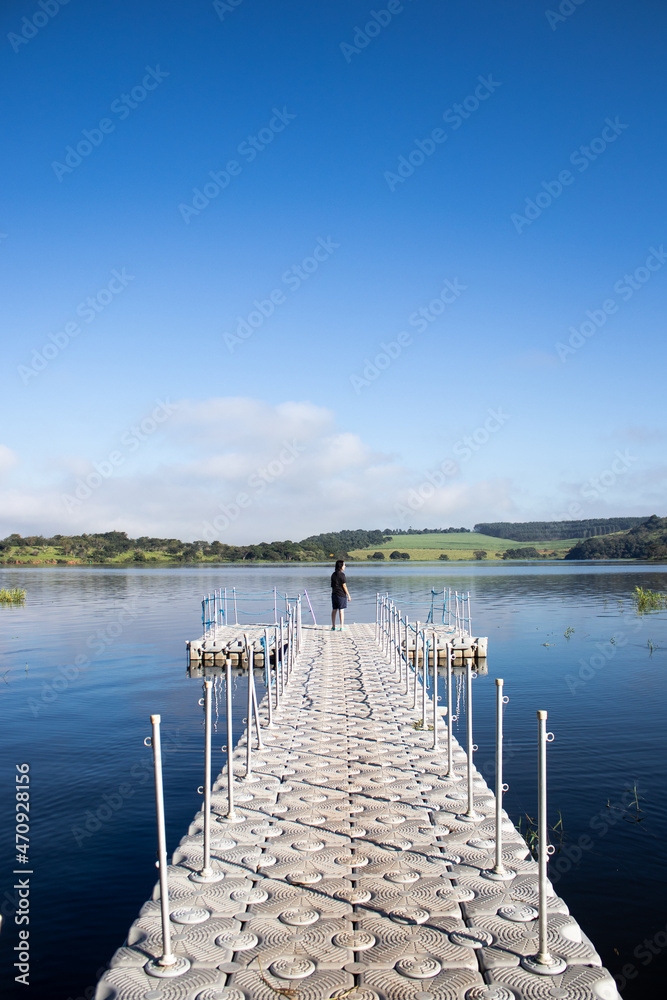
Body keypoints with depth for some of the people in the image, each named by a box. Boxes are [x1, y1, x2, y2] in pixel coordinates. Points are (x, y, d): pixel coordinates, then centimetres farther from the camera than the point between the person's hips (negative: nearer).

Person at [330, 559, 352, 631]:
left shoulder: (333, 574, 10)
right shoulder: (341, 574, -11)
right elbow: (344, 585, -13)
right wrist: (348, 595, -8)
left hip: (334, 594, 7)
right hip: (341, 594, -7)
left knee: (334, 610, 11)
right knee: (341, 610, -3)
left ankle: (333, 627, 16)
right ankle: (342, 627, -3)